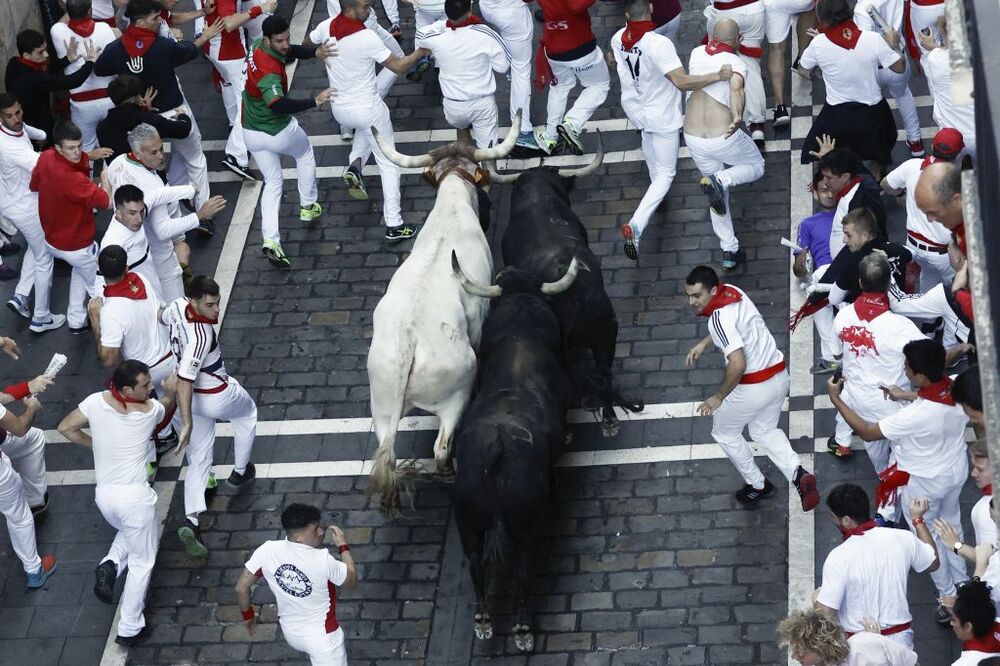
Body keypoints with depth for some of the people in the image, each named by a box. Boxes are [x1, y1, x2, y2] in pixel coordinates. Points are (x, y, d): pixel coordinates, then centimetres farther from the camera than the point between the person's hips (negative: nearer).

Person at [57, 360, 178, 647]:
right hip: (135, 496, -4)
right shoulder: (150, 410, -11)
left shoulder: (96, 402, -5)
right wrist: (171, 392, 33)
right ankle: (129, 629, 14)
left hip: (103, 494, 4)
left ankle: (110, 565, 7)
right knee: (142, 561, 13)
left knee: (128, 531, 35)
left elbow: (66, 428, 5)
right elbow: (167, 404, 12)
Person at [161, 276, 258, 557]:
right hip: (218, 395, -7)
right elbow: (184, 381, -40)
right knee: (247, 413, 30)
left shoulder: (178, 306, -14)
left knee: (199, 459, 14)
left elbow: (162, 317, 12)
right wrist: (187, 424, -39)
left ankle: (190, 522, -2)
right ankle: (240, 471, 46)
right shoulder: (200, 336, -38)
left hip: (194, 398, 7)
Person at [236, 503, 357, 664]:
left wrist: (248, 615, 10)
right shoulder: (323, 560, -30)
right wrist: (343, 545, 0)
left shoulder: (267, 551, -19)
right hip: (322, 636, -5)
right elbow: (352, 580, -11)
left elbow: (241, 587, -9)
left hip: (290, 633, 5)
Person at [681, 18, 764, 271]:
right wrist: (737, 118, -54)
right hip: (725, 139, -5)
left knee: (720, 194, 24)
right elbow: (736, 88, -37)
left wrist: (731, 47, 42)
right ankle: (718, 181, -6)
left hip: (694, 139, 5)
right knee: (756, 167, 25)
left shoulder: (697, 53, 3)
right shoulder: (736, 63, -14)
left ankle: (729, 251, 22)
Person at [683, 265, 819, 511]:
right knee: (765, 431, 27)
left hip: (754, 386, -8)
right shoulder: (732, 291, 1)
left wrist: (718, 397, -20)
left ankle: (757, 485, 31)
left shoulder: (719, 318, -27)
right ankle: (798, 474, 4)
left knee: (724, 432, 19)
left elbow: (737, 364, -34)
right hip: (779, 375, 9)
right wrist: (703, 344, 23)